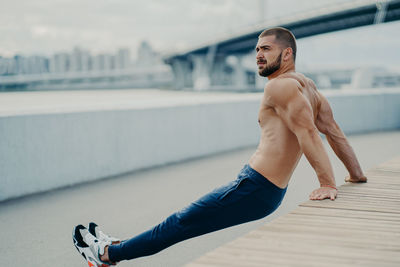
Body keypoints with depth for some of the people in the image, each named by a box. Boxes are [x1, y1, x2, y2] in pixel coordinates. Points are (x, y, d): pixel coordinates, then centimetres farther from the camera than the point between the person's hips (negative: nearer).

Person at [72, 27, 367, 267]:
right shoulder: (307, 86, 13)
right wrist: (357, 175, 16)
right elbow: (334, 131, 13)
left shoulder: (279, 86, -16)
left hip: (255, 188, -10)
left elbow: (308, 132, -27)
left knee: (182, 222, 2)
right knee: (187, 217, 18)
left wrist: (328, 183, -30)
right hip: (273, 190, 10)